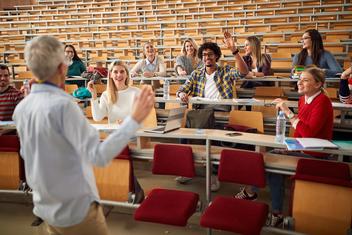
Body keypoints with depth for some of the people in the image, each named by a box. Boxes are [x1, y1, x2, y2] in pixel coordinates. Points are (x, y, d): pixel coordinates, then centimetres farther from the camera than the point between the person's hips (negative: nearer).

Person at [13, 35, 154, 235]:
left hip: (45, 206, 7)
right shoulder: (62, 105, -27)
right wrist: (135, 119, -33)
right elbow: (99, 155, -32)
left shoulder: (21, 108, -3)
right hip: (75, 207, -7)